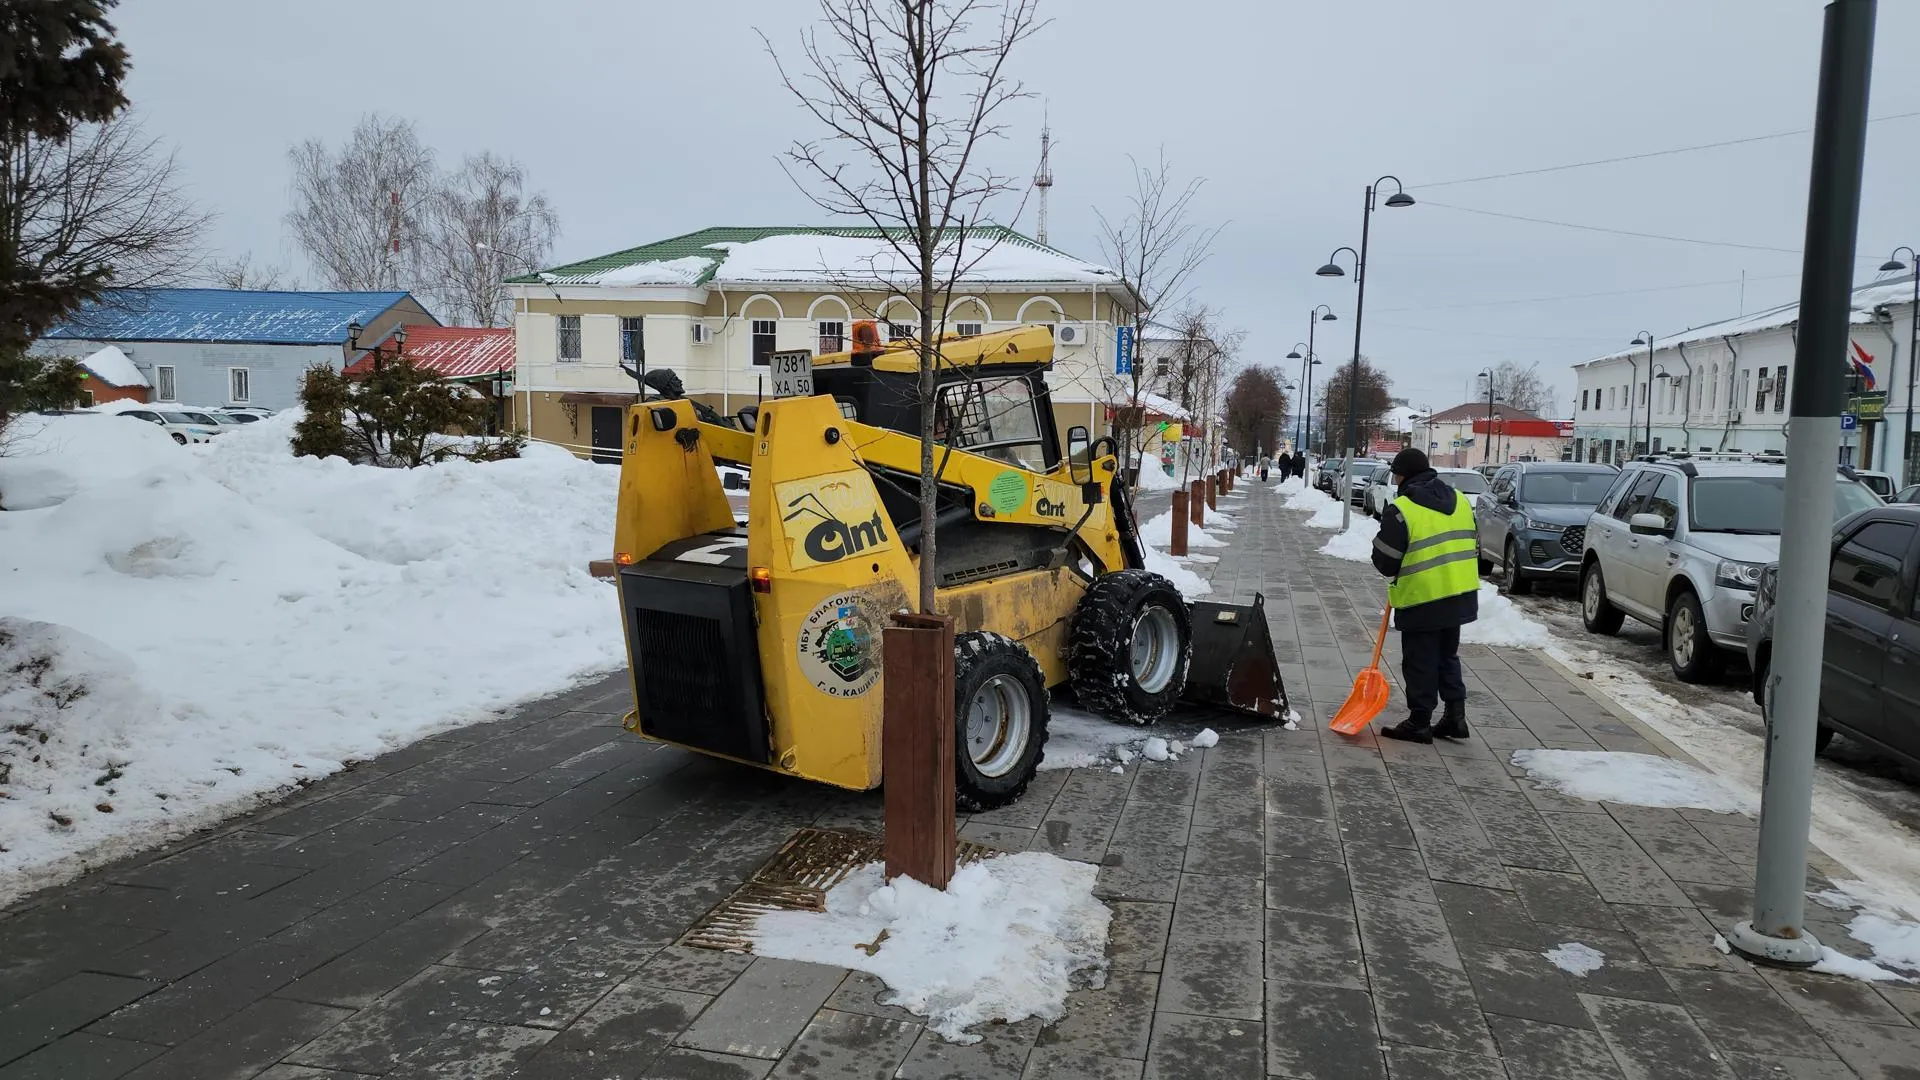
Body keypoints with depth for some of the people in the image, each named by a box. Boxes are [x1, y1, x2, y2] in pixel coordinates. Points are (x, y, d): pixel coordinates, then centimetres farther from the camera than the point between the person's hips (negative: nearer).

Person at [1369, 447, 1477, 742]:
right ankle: (1455, 714, 19)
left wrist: (1402, 569, 8)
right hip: (1460, 596, 7)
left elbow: (1385, 562, -13)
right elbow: (1473, 546, 14)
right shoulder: (1460, 500, 8)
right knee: (1447, 656, 20)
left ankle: (1419, 723, 10)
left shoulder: (1400, 510, -15)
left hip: (1422, 599, -7)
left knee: (1420, 663, 4)